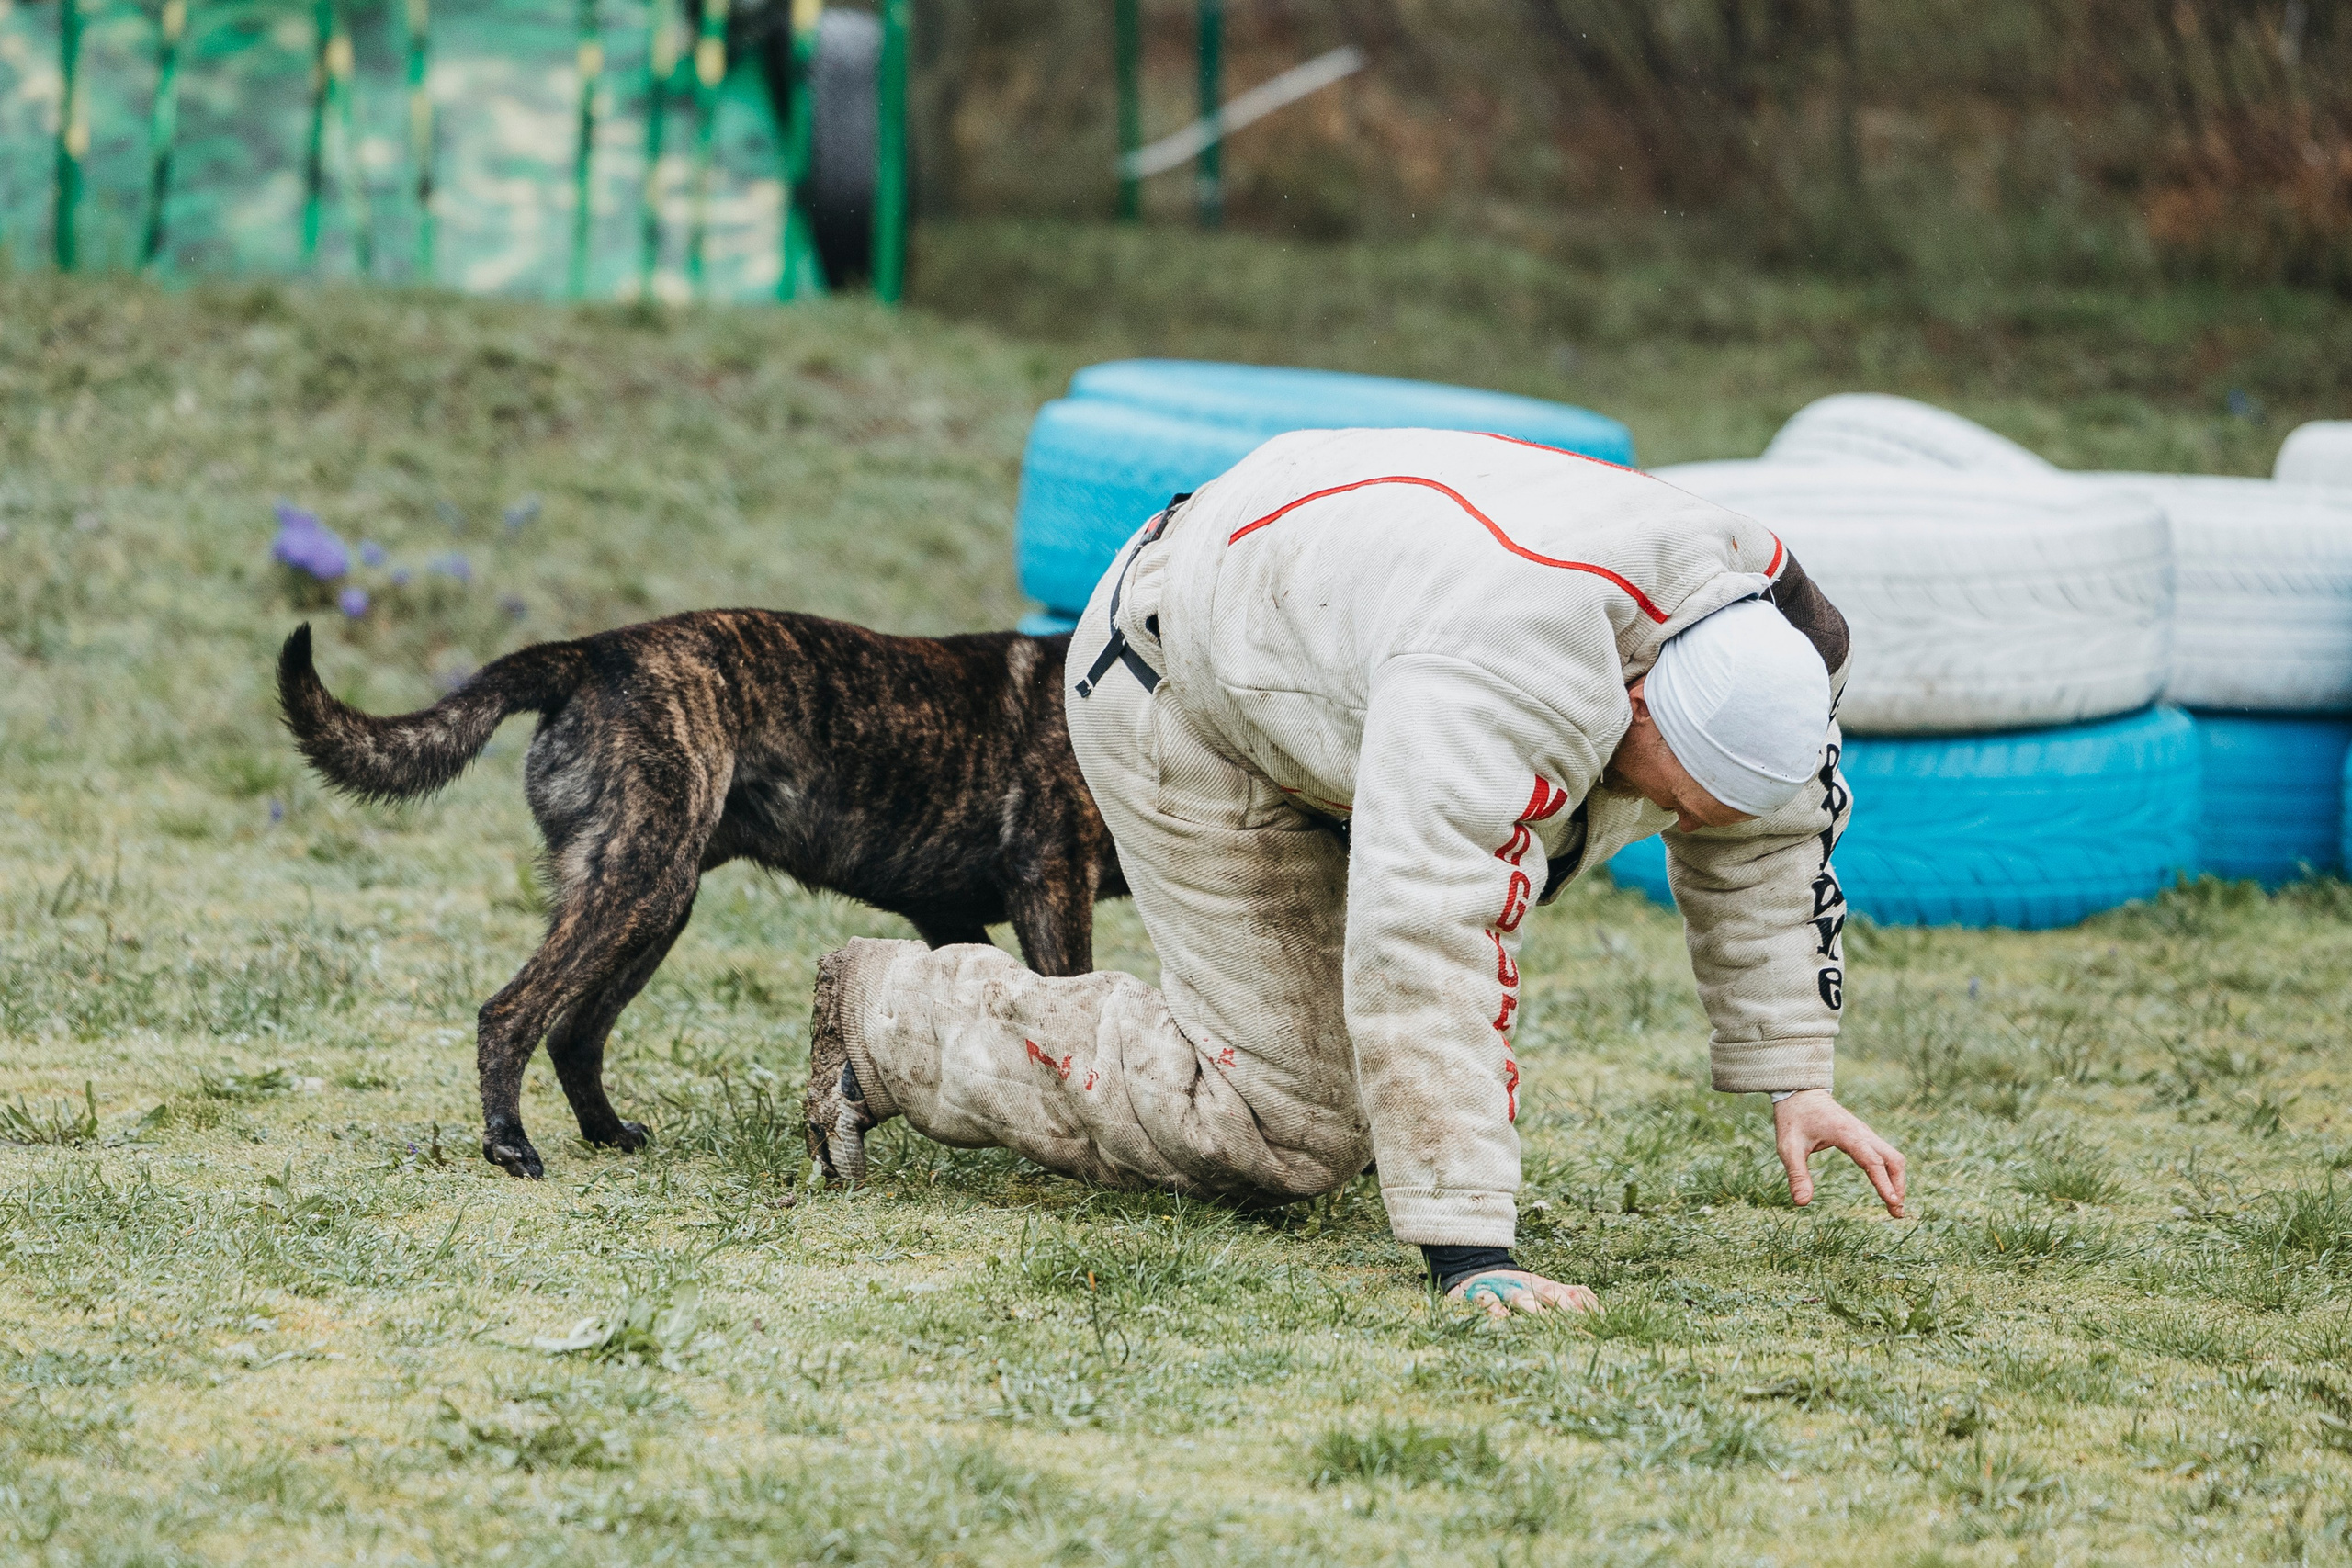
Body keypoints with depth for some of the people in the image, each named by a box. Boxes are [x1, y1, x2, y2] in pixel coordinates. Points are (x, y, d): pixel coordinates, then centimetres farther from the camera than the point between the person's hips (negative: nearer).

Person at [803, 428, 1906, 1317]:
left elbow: (1771, 851, 2)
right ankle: (894, 1018, 1)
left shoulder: (1757, 632, -19)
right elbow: (1423, 954, -50)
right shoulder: (1497, 684, -45)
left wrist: (1795, 1083, -2)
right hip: (1185, 693, -8)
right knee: (1292, 1126, -10)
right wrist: (1467, 1255, -52)